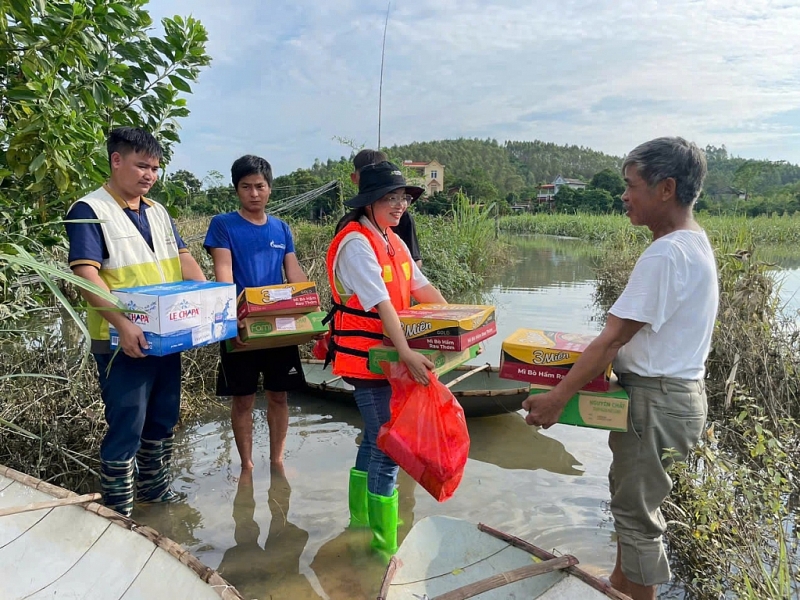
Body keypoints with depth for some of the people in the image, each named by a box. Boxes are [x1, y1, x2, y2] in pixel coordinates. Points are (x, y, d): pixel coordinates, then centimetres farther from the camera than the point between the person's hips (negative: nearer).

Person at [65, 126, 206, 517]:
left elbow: (183, 260, 12)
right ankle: (119, 513, 15)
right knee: (126, 427, 0)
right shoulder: (89, 211, -9)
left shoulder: (158, 212, 13)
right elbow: (86, 275, -19)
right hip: (123, 341, -7)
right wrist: (123, 324, -30)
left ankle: (156, 490, 35)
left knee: (163, 420, 17)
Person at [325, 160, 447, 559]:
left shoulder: (393, 241, 11)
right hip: (367, 358, -9)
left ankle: (361, 519, 39)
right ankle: (385, 547, 8)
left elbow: (421, 287, 12)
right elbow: (381, 303, -27)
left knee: (374, 439, 20)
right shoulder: (356, 243, -17)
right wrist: (407, 353, -32)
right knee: (388, 448, -5)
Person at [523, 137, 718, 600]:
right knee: (632, 498, 23)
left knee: (637, 510, 6)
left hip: (657, 400, -10)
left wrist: (557, 398, -19)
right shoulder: (696, 243, 8)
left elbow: (612, 340, -23)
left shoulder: (666, 255, -23)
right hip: (676, 389, 10)